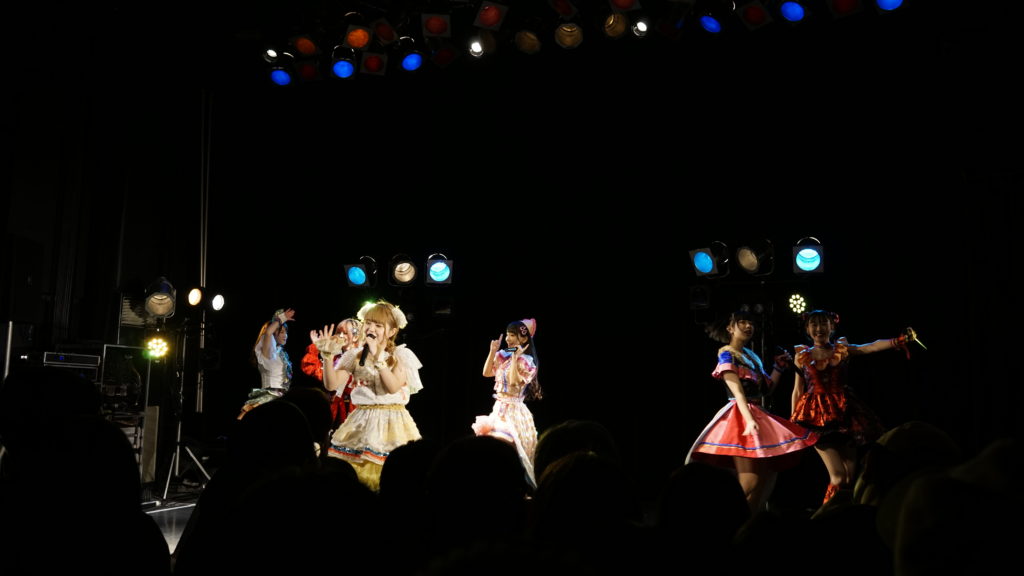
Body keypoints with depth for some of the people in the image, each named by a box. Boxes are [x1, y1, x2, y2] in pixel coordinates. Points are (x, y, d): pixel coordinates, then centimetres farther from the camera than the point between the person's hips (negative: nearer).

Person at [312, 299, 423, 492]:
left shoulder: (401, 355, -1)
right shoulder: (354, 355, 6)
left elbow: (393, 387, -15)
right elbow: (331, 385, -4)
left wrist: (378, 358, -21)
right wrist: (328, 355, -15)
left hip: (392, 422, -2)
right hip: (361, 422, 2)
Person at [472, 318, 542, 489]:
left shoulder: (526, 361, -11)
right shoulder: (503, 356, 8)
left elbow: (514, 383, -23)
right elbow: (486, 373, 7)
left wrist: (515, 358, -22)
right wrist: (493, 352, 0)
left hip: (513, 410, -7)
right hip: (499, 407, 7)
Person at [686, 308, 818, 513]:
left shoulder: (752, 356, 20)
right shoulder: (727, 354, -4)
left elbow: (767, 389, 20)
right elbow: (737, 391, -18)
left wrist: (779, 367, 14)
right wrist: (749, 419, -30)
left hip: (758, 415, 9)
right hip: (741, 417, -9)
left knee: (768, 480, 8)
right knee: (749, 483, -16)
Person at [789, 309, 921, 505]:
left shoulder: (843, 349, 7)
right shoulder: (801, 356, 5)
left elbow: (872, 347, -8)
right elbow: (797, 391, 7)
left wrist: (899, 340, -24)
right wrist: (791, 423, 5)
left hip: (843, 411, 2)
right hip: (818, 415, -2)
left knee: (850, 476, 4)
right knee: (838, 476, -9)